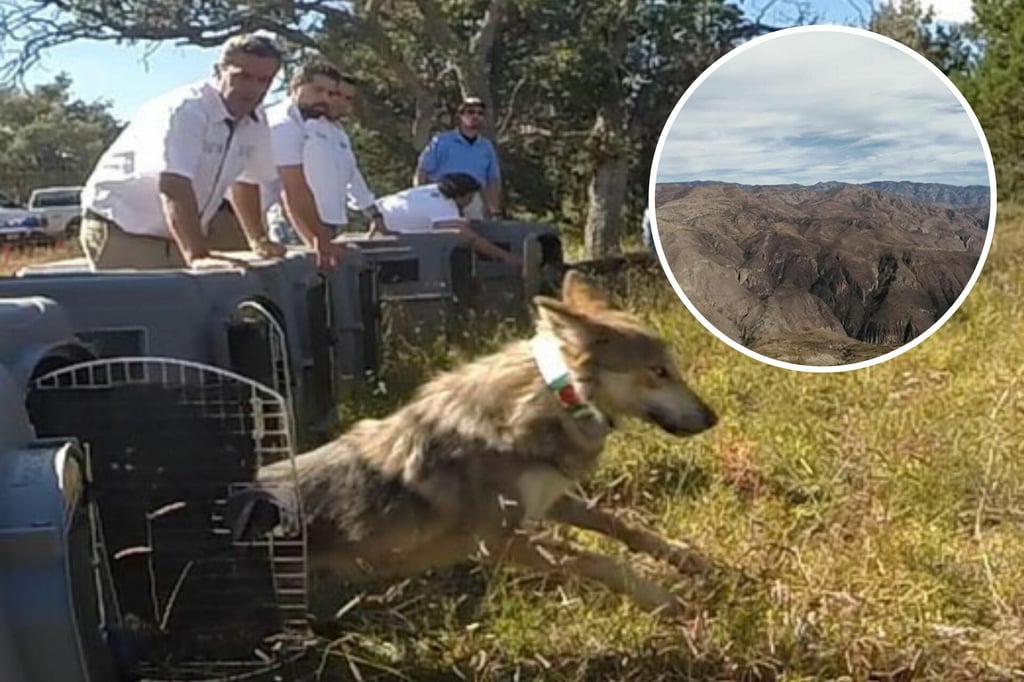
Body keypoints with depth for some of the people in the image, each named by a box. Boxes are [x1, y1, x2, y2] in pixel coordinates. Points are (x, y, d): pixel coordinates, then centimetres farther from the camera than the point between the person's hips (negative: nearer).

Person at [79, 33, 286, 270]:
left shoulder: (256, 125, 1)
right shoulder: (184, 111, -22)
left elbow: (245, 182, 16)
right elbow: (174, 187, -34)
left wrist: (259, 241, 16)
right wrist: (197, 257, -44)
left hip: (177, 237, 7)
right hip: (121, 232, -7)